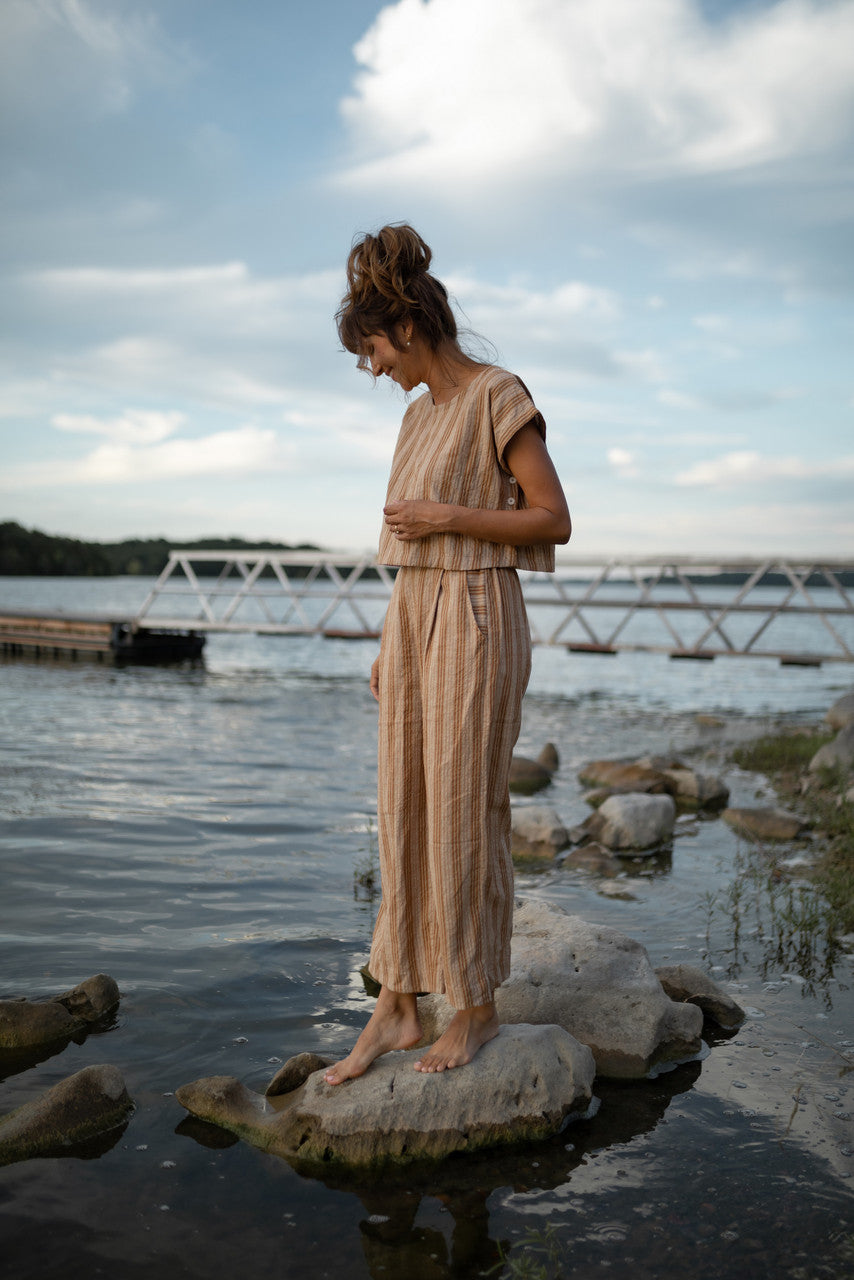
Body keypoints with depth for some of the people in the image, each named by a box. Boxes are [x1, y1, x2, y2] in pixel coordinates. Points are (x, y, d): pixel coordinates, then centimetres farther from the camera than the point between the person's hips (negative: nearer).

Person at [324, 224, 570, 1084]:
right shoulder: (421, 416, 17)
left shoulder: (501, 398, -8)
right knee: (404, 813, 6)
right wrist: (391, 647, 16)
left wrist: (443, 516, -14)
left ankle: (477, 1007, 14)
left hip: (476, 623, -8)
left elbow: (554, 522, -11)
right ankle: (396, 1008, 13)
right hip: (415, 618, 8)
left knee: (462, 816, -2)